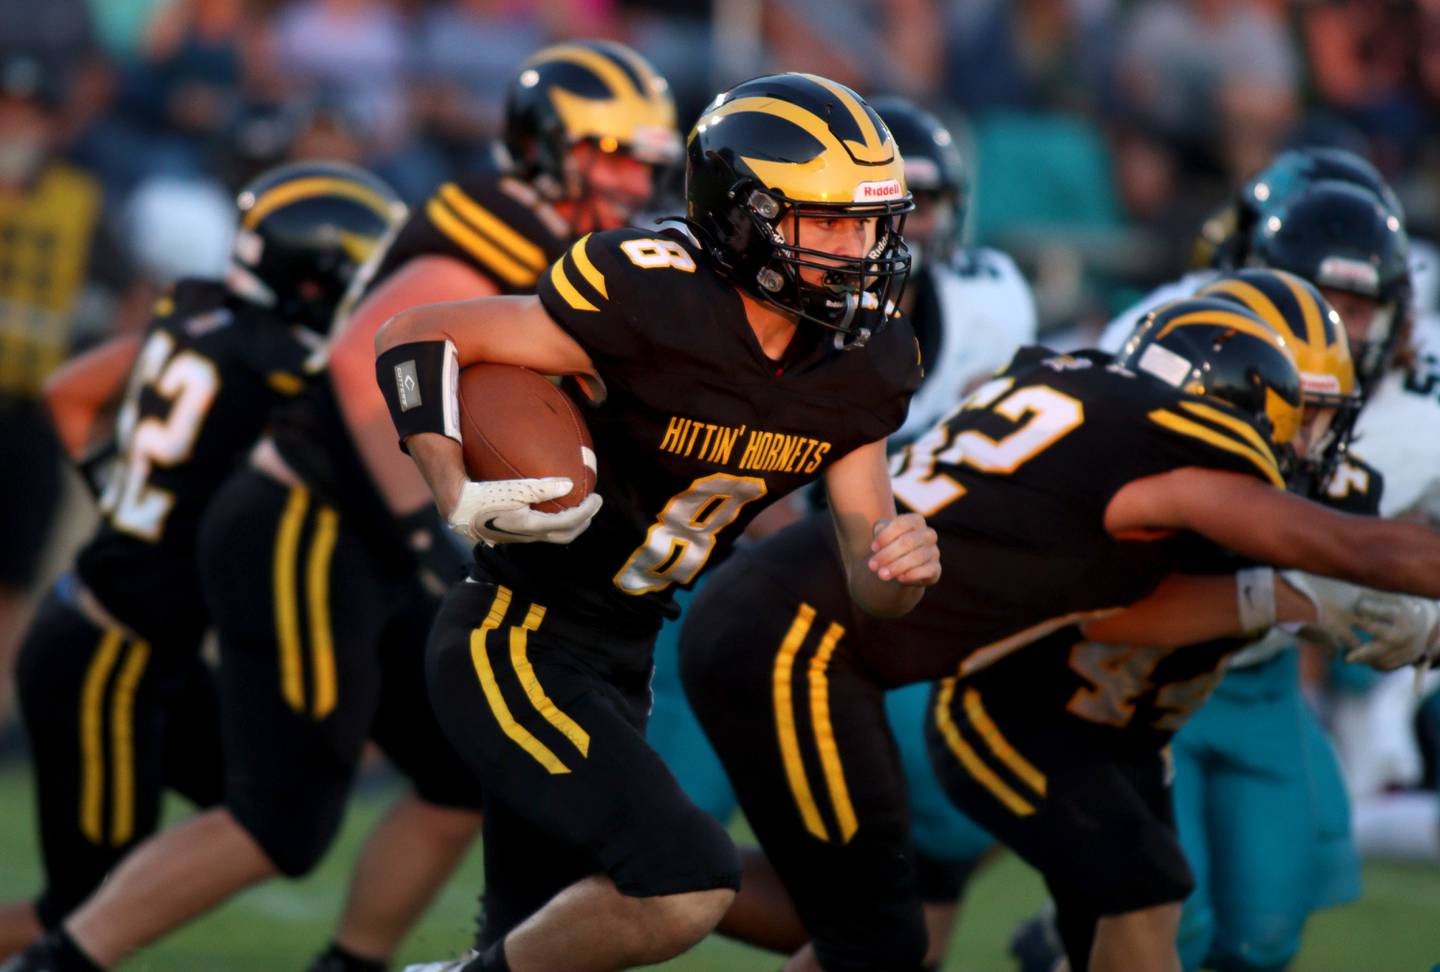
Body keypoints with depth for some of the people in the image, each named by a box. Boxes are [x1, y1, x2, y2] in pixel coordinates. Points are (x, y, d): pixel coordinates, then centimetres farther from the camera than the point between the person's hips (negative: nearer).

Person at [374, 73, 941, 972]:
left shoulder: (858, 366, 0)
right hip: (516, 645, -8)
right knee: (687, 883, -23)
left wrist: (901, 568, -19)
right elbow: (416, 339, -16)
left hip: (619, 662, 8)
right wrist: (464, 503, -28)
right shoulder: (654, 304, -22)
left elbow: (868, 584, 4)